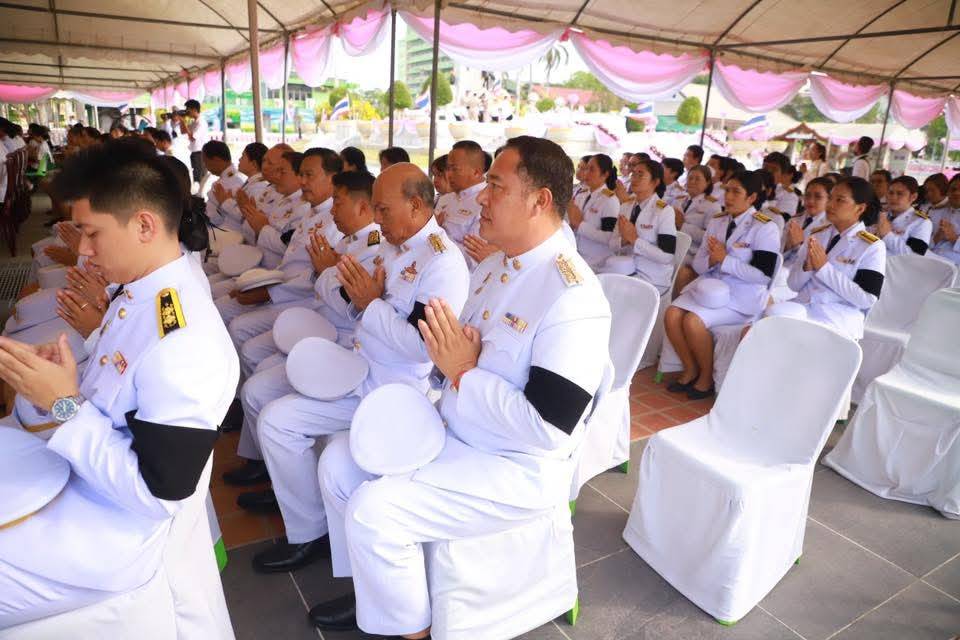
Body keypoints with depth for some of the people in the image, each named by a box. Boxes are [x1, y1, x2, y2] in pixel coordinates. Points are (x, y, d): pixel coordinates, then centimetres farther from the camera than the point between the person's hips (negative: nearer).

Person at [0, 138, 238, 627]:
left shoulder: (185, 344, -30)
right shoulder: (137, 294, -1)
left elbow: (159, 494, -25)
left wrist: (65, 405, -21)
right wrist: (54, 379, -5)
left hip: (104, 534, -8)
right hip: (70, 478, 9)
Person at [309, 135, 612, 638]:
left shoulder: (572, 296, -25)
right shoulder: (493, 266, 5)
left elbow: (547, 427, -29)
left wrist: (462, 372, -23)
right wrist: (444, 354, -8)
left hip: (517, 467, -9)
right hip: (453, 433, 9)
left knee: (373, 510, -20)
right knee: (339, 461, 10)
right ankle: (377, 591, 28)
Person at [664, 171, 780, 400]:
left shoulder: (765, 228, -7)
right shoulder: (716, 221, 12)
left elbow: (763, 275, -16)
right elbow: (698, 264, 11)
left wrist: (724, 260, -17)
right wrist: (711, 260, -13)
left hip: (742, 295, -6)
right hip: (711, 286, 6)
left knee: (693, 321, -28)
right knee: (671, 315, -18)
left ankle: (707, 376, -4)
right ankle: (690, 370, 2)